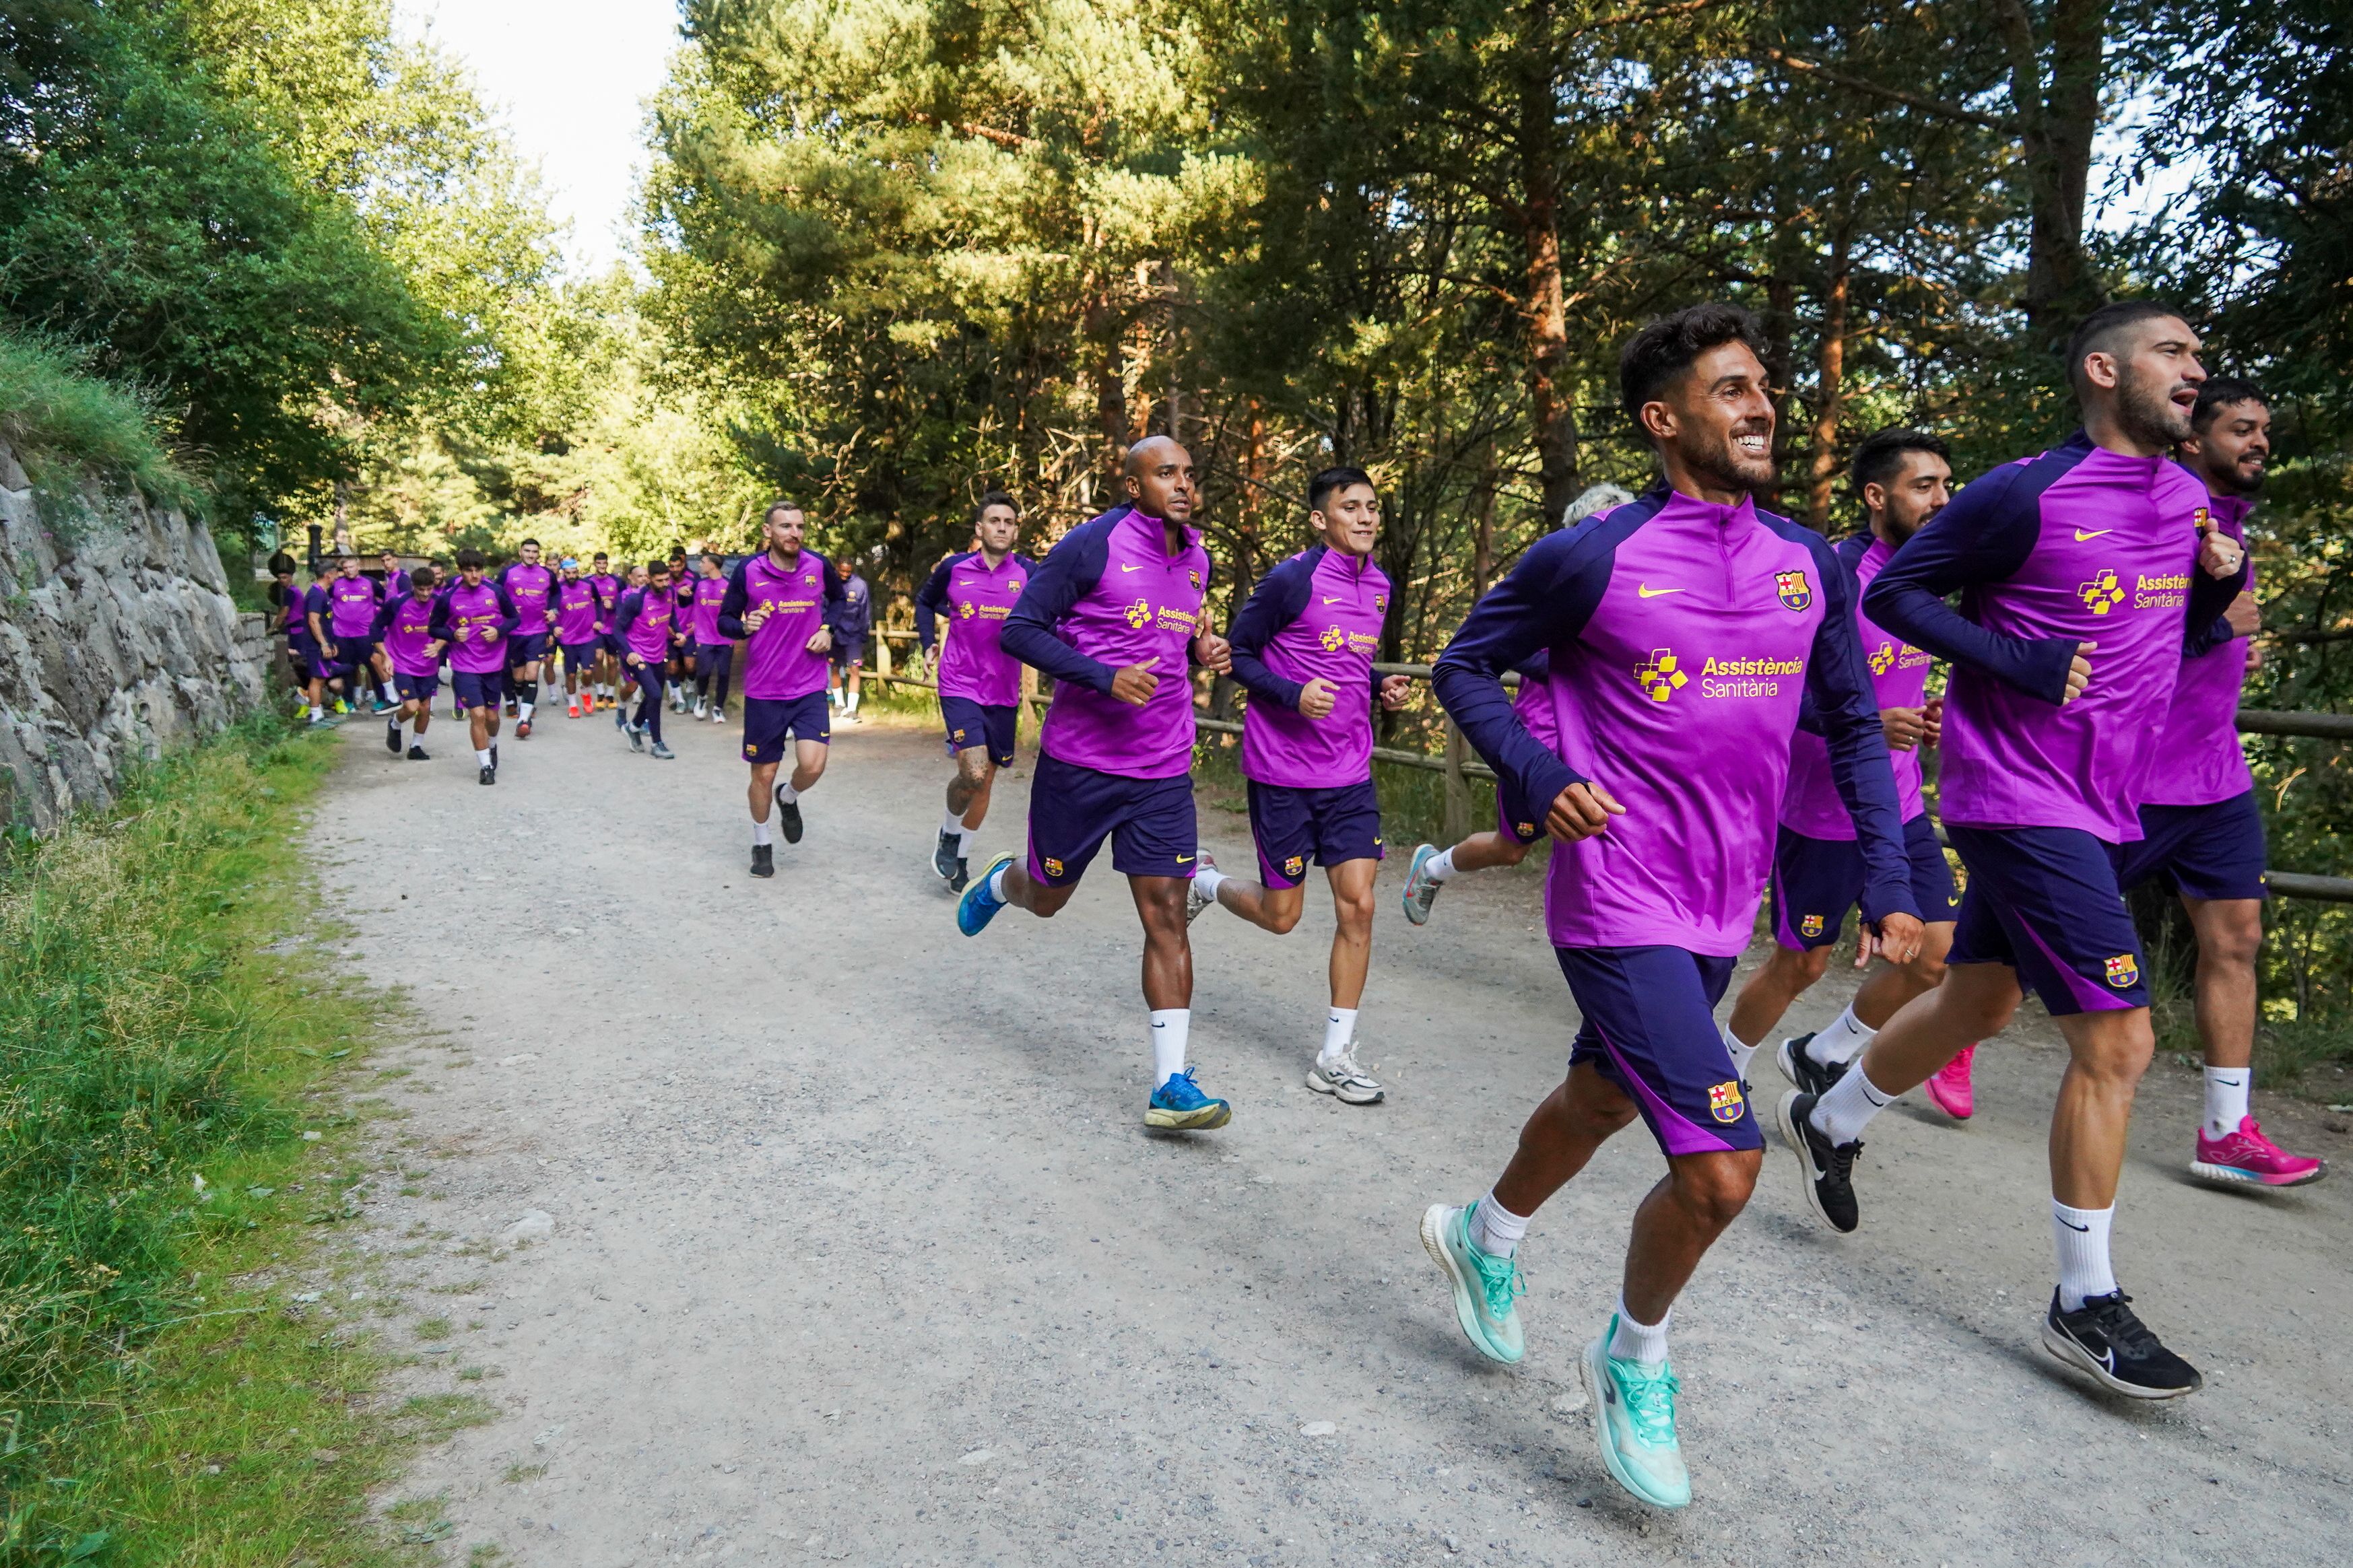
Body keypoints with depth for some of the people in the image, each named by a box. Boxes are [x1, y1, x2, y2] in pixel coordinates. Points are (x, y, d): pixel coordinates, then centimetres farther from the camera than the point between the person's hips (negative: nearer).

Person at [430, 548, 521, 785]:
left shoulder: (496, 592, -5)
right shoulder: (448, 598, -7)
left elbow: (515, 618, 6)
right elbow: (435, 628, 5)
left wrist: (499, 632, -12)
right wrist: (453, 635, -16)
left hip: (494, 665, 2)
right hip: (465, 666, -2)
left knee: (492, 716, 11)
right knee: (477, 715, -12)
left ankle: (492, 746, 45)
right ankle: (486, 766, 1)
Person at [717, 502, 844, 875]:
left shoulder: (818, 566, -4)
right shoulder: (748, 570, -9)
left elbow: (839, 599, 17)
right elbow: (724, 620, 0)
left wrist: (829, 631, 0)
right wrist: (744, 626, -22)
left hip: (810, 687, 1)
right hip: (763, 690, -1)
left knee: (813, 764, -15)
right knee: (764, 773, 8)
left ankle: (789, 797, 21)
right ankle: (762, 844, 31)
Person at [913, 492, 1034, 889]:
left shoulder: (1027, 572, -3)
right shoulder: (953, 568, -2)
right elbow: (924, 602, 16)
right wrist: (928, 643, 6)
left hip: (1004, 693, 3)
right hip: (960, 687, -2)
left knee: (985, 780, 11)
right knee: (974, 772, -19)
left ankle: (960, 859, 31)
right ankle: (949, 833, 11)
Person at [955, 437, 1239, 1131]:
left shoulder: (1195, 557, 9)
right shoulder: (1093, 545, -11)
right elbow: (1019, 630, -12)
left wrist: (1201, 648, 3)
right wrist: (1104, 676, -23)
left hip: (1163, 771, 4)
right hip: (1080, 761, -4)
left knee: (1166, 915, -5)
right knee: (1047, 897, 14)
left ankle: (1171, 1086, -2)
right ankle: (998, 883, 53)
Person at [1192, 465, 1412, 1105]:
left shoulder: (1378, 585, 8)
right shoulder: (1291, 580, -13)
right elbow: (1238, 654, -8)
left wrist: (1381, 687, 2)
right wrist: (1294, 695, -22)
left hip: (1350, 773, 6)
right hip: (1282, 770, -5)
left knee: (1357, 907, -3)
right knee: (1281, 915, 4)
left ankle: (1335, 1058, 8)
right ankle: (1204, 880, 37)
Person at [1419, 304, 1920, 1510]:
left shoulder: (1809, 565, 5)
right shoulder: (1590, 559, -12)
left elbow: (1853, 728, 13)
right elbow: (1464, 666, -1)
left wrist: (1887, 880, 6)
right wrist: (1542, 779, -16)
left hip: (1723, 909, 7)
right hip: (1619, 903, -6)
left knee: (1605, 1099, 23)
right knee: (1721, 1165, -13)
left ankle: (1484, 1238, 52)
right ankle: (1634, 1360, 17)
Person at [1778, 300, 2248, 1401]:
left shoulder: (2187, 499, 10)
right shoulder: (2026, 494, -13)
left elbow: (2166, 639, 21)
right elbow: (1894, 592, -9)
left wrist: (2220, 581, 0)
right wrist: (2015, 662, -19)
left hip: (2101, 807, 8)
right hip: (2022, 800, -8)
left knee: (1979, 1001, 18)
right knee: (2116, 1040, -8)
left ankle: (1826, 1123, 40)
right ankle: (2086, 1306, 6)